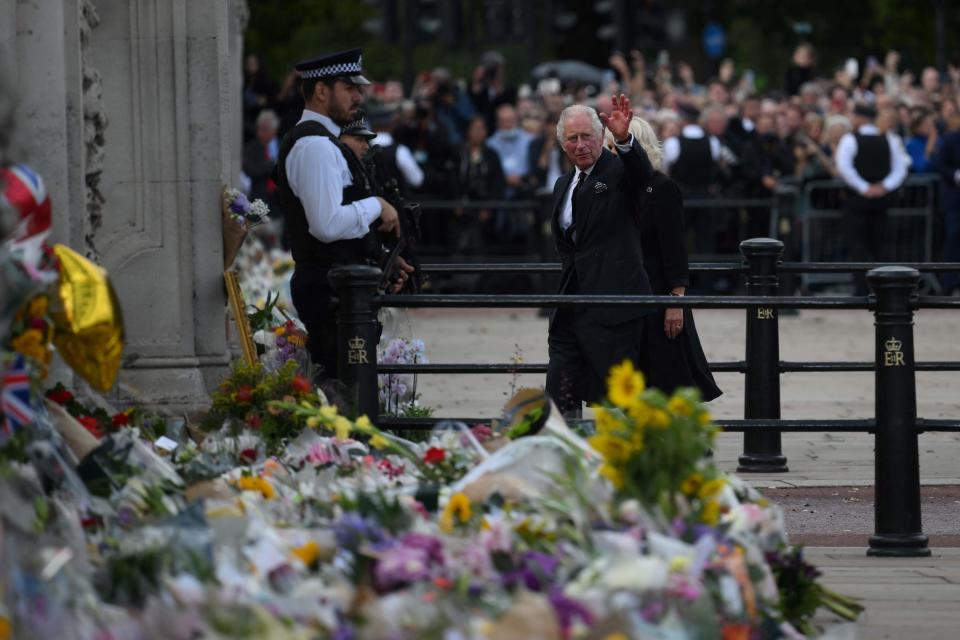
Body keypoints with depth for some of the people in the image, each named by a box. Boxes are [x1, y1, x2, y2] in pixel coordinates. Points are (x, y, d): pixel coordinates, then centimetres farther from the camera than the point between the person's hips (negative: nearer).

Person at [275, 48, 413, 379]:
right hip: (330, 288, -11)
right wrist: (376, 206, -11)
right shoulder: (315, 145, -15)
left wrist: (376, 260, 17)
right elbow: (327, 224, -24)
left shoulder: (320, 142, 20)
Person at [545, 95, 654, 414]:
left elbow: (643, 173, -28)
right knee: (560, 400, 4)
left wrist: (624, 139, -47)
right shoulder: (563, 185, 18)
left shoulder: (619, 170, -4)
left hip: (613, 308, -7)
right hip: (571, 312, 7)